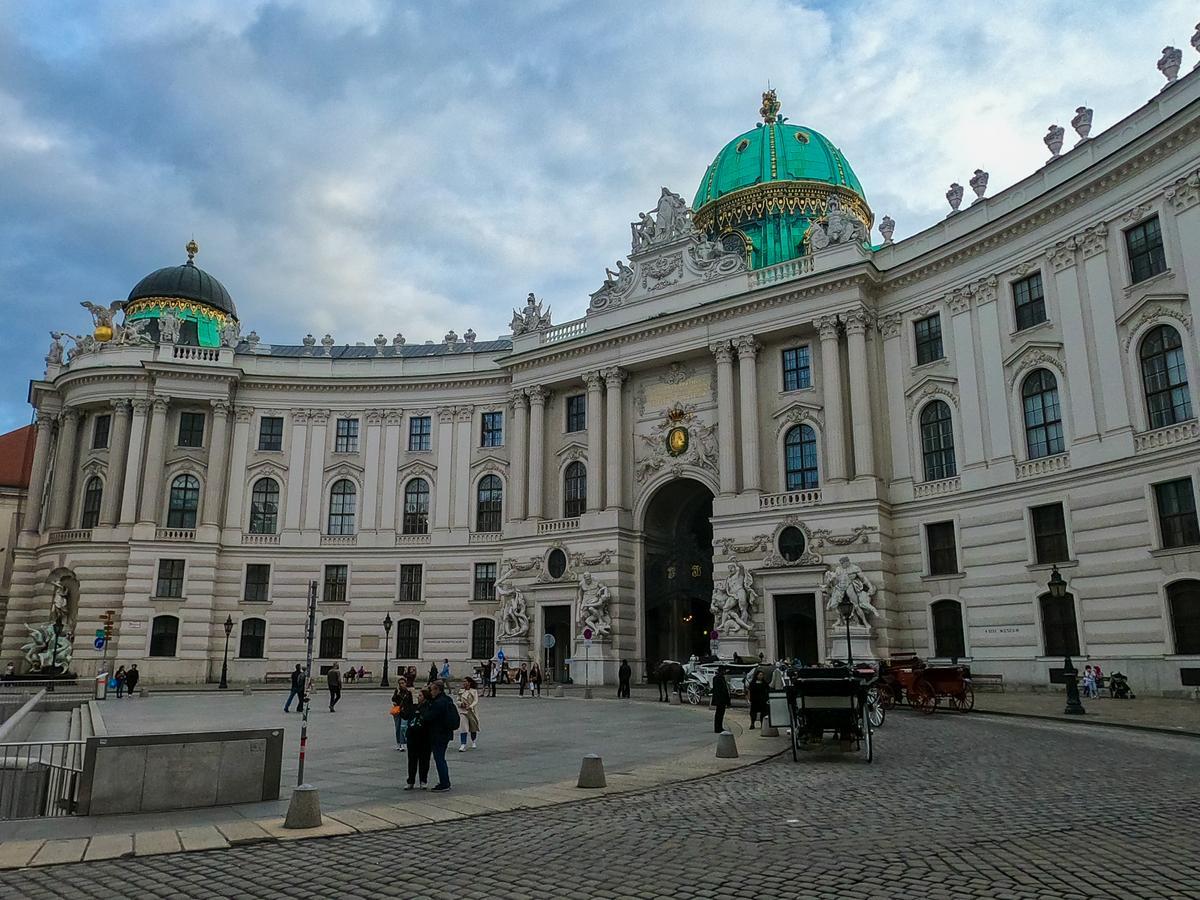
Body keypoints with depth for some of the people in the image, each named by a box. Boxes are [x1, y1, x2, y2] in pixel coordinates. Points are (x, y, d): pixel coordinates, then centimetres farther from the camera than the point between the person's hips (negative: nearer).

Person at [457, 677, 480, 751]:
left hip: (472, 711, -1)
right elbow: (458, 700, 9)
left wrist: (470, 706, -29)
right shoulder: (461, 691, 4)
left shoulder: (474, 691, -4)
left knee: (473, 728, 14)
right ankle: (463, 745, -16)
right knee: (463, 728, -14)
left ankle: (473, 742, 38)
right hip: (463, 711, 1)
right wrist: (461, 704, -13)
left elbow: (476, 701, -12)